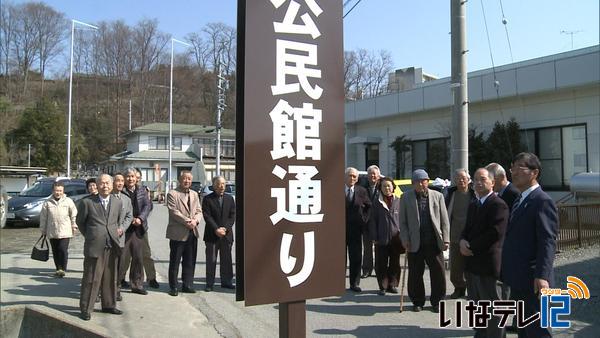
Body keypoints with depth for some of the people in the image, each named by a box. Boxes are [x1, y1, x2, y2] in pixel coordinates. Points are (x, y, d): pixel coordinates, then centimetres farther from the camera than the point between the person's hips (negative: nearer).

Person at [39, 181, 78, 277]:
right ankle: (58, 269, 20)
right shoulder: (47, 203, 4)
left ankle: (62, 269, -4)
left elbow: (74, 214, 8)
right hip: (52, 232, 2)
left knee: (63, 250, -10)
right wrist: (43, 230, 11)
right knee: (55, 251, 9)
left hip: (65, 231, -2)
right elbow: (43, 217, 10)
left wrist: (74, 225, 7)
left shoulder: (68, 201, 2)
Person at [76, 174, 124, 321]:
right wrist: (89, 236, 9)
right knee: (91, 279, -1)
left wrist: (118, 229, 10)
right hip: (94, 246, -4)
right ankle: (86, 309, 10)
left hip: (112, 247, 4)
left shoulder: (118, 203, 9)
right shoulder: (87, 203, -2)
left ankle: (109, 305, 26)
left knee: (110, 278, 13)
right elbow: (80, 222, 9)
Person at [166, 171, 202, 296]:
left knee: (190, 261, 10)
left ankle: (187, 285, 20)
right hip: (178, 233, -6)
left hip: (193, 232, 6)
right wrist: (187, 221, -19)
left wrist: (195, 220, -9)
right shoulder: (172, 194, -4)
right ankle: (173, 287, 12)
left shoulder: (194, 194, 16)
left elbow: (198, 211, 11)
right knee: (175, 261, 3)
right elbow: (174, 212, -13)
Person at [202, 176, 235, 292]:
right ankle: (209, 283, 11)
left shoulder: (229, 198, 9)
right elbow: (207, 216, -9)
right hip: (212, 234, -3)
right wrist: (216, 229, -17)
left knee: (226, 260, 9)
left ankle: (226, 281, 19)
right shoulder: (207, 199, -2)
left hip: (227, 234, 3)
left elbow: (232, 215, 3)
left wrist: (225, 228, -10)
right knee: (211, 260, 3)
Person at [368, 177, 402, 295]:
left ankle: (392, 285, 23)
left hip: (396, 238, 1)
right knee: (381, 264, 3)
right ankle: (383, 286, 14)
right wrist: (374, 237, -2)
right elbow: (373, 221, 3)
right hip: (382, 239, -1)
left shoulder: (398, 202, 3)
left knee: (395, 263, 10)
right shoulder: (377, 203, 2)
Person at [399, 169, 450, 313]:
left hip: (434, 242, 0)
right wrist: (405, 240, -5)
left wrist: (445, 240, 0)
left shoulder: (438, 196, 5)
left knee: (438, 273, 3)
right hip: (415, 243, 0)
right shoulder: (406, 197, 3)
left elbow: (444, 220, 6)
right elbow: (403, 221, 4)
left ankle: (436, 302, 21)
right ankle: (417, 302, 24)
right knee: (415, 274, 7)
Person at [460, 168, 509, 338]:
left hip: (488, 263, -9)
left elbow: (495, 233, -21)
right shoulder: (473, 204, 16)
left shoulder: (498, 205, -13)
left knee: (494, 309, 2)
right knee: (476, 306, 19)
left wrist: (471, 248, -16)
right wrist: (463, 240, -6)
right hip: (472, 263, 9)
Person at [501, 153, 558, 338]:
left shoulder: (543, 201, -12)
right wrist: (507, 271, 16)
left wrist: (542, 276, -28)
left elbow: (548, 241, -20)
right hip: (517, 281, 9)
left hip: (533, 282, -9)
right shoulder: (519, 201, 16)